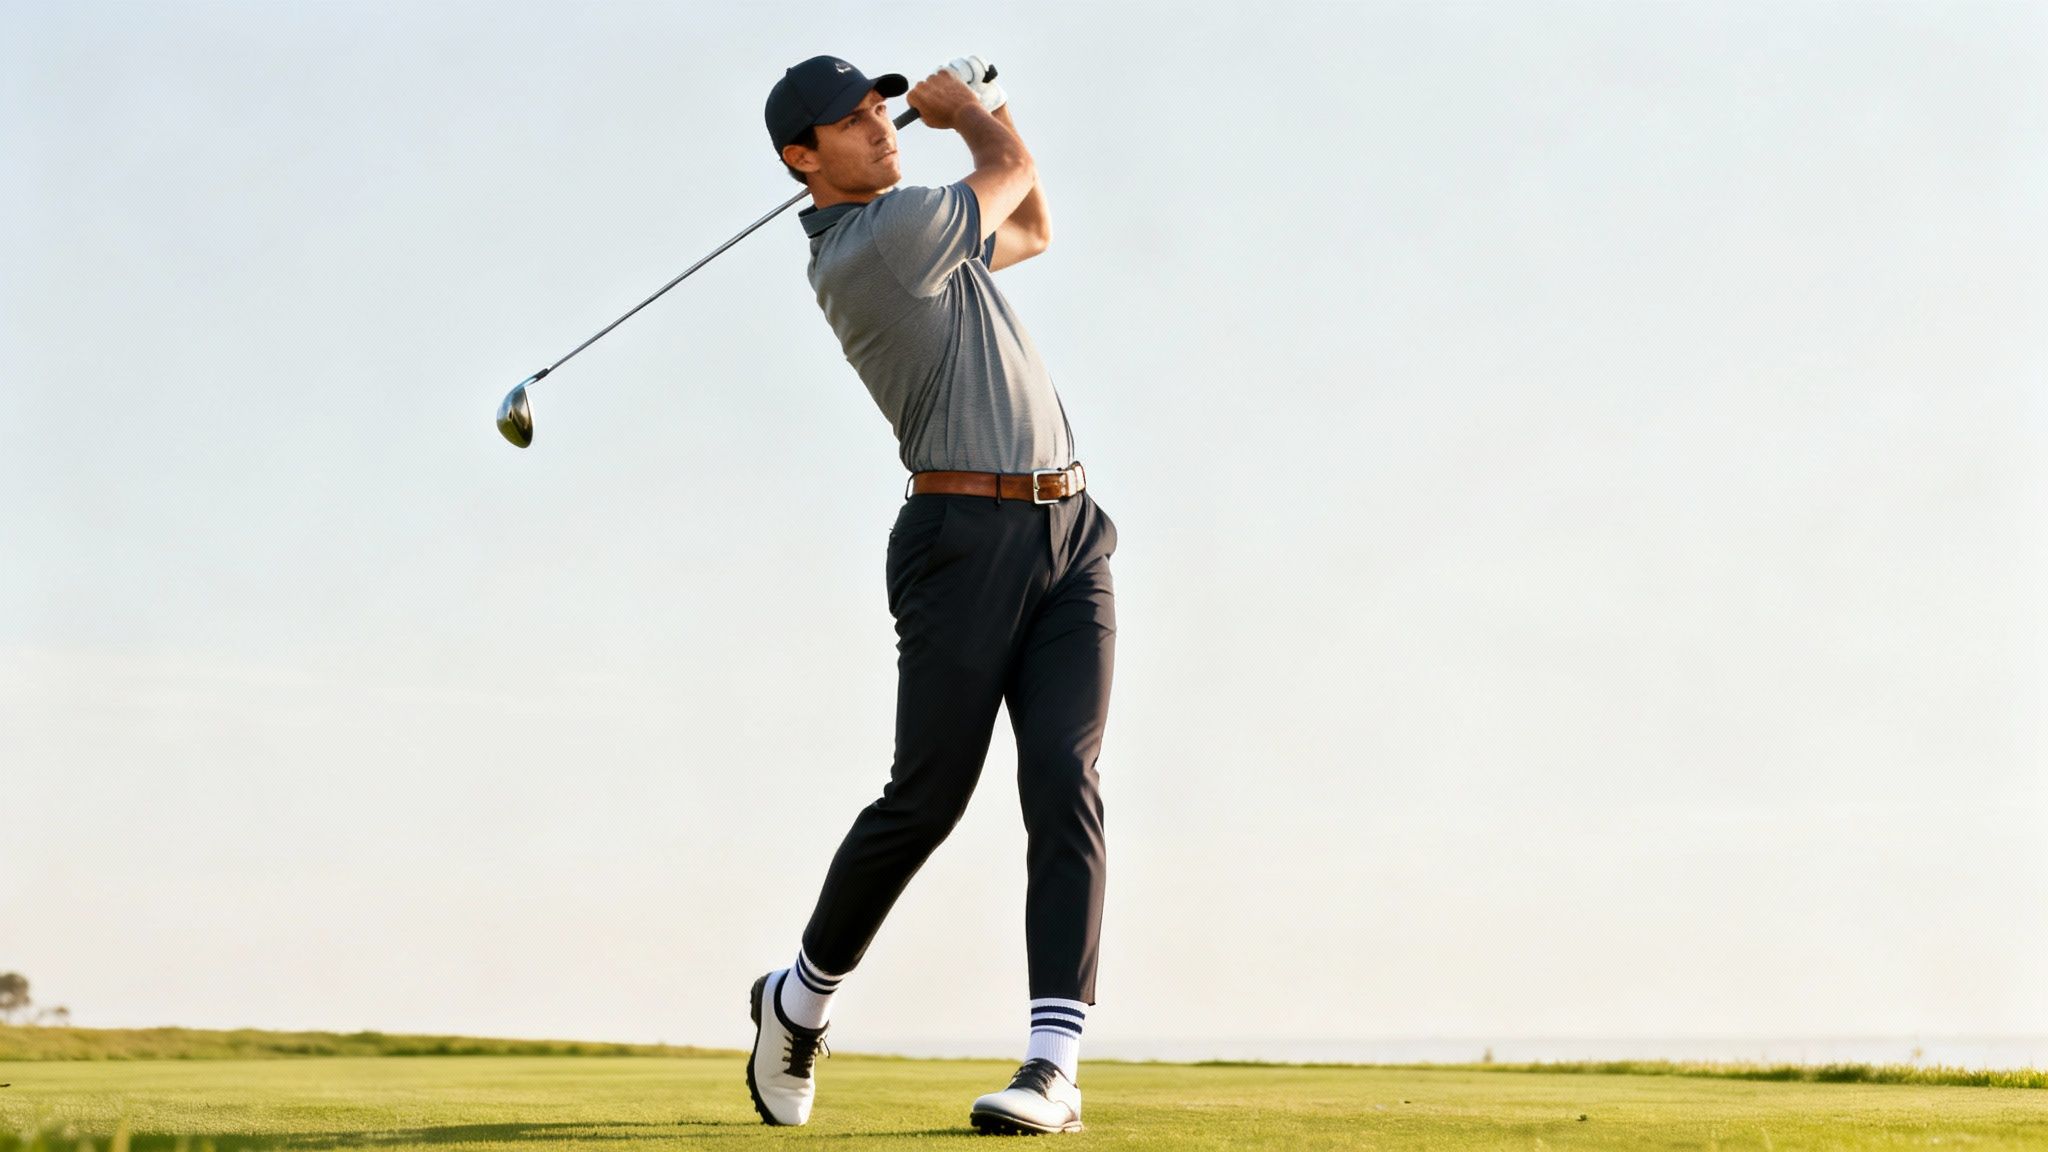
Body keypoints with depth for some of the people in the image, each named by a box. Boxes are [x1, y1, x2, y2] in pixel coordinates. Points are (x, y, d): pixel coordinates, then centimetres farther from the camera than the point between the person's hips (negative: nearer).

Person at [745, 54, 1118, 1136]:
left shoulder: (908, 234, 18)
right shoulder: (886, 237, -11)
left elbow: (1030, 228, 35)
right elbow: (1012, 172, 5)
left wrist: (972, 100, 25)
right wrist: (964, 111, 25)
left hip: (1069, 533, 8)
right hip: (964, 539, -8)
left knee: (1063, 783, -8)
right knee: (925, 796, -6)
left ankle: (1055, 1060, -14)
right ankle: (799, 999, 19)